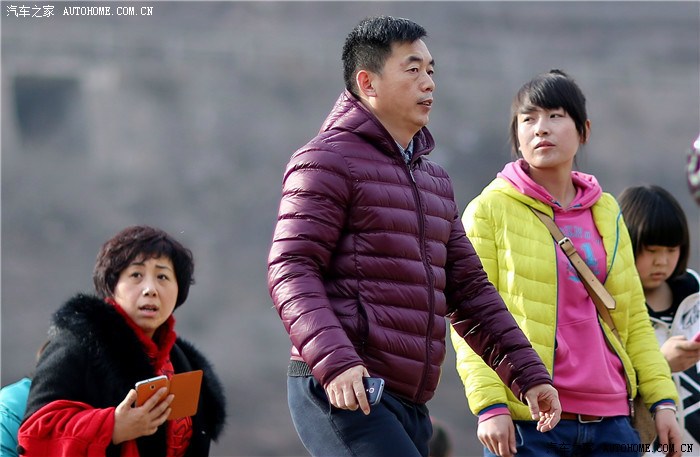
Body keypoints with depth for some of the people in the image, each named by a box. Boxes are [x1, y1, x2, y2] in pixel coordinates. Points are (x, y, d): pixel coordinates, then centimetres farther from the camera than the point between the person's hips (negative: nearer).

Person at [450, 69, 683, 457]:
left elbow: (635, 319, 18)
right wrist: (489, 404, -15)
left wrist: (662, 399, 8)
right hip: (527, 425, -4)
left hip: (611, 422, 4)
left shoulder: (606, 211, 16)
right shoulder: (491, 209, 2)